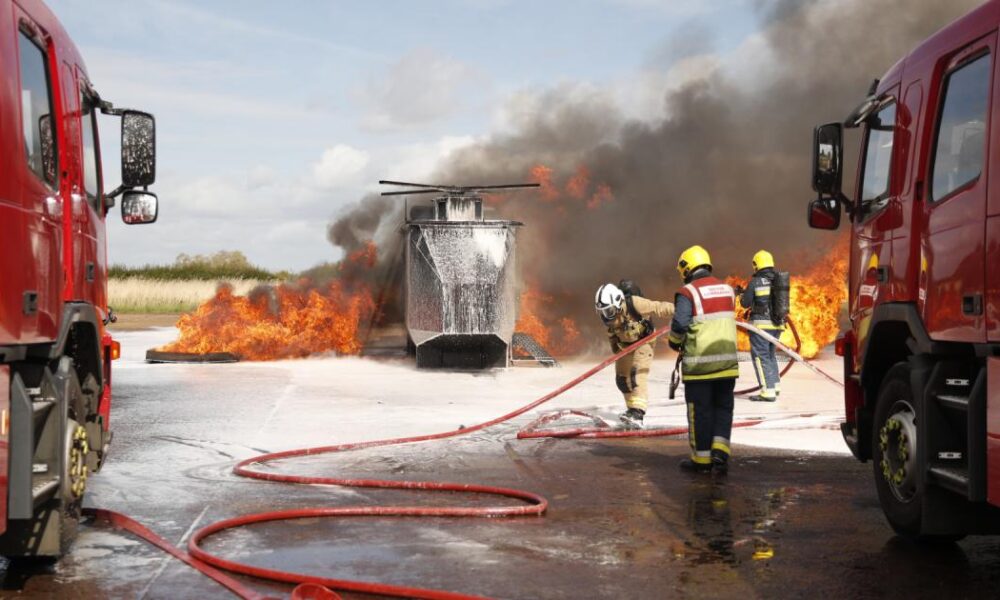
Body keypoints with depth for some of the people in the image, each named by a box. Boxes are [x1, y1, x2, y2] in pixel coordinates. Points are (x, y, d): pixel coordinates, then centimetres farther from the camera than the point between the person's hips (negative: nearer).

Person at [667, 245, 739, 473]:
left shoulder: (688, 292, -10)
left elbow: (679, 325, -18)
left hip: (699, 362, -5)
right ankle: (720, 450, 0)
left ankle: (702, 459, 10)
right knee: (723, 407, 13)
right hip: (727, 361, 5)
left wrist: (674, 342, 2)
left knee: (700, 410, 5)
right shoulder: (727, 289, 10)